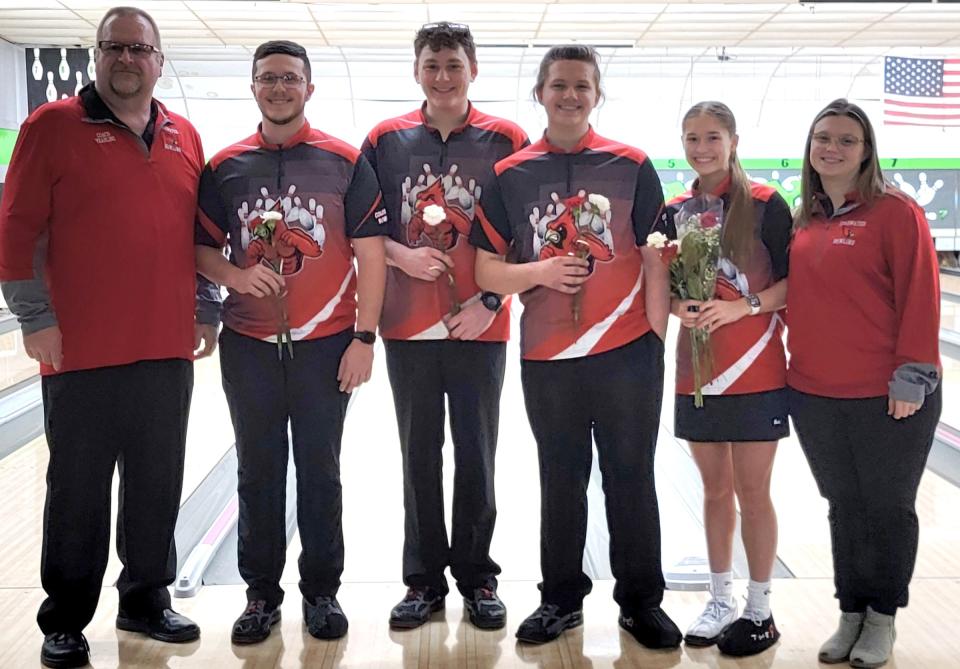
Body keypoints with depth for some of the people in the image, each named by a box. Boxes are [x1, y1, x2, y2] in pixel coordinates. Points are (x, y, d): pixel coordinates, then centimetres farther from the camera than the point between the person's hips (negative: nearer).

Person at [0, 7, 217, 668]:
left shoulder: (184, 137, 11)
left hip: (168, 351, 4)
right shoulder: (54, 126, -2)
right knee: (78, 493, 6)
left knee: (158, 487, 12)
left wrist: (206, 313, 11)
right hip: (82, 353, -4)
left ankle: (147, 600, 28)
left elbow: (202, 234, 15)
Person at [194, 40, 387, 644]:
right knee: (259, 474, 10)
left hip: (325, 344, -2)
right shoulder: (225, 167, 4)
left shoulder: (346, 162, -2)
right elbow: (202, 248, 8)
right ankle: (262, 594, 24)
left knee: (320, 473, 8)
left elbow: (369, 252, -4)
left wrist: (364, 338, -10)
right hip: (249, 346, 2)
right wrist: (236, 276, -14)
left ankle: (322, 591, 22)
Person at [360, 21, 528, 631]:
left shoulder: (506, 142, -1)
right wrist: (403, 257, -11)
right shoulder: (386, 141, 4)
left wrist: (490, 301, -10)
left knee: (476, 456, 7)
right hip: (408, 328, 2)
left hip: (479, 328, -1)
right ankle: (425, 580, 22)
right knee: (419, 457, 9)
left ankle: (477, 577, 21)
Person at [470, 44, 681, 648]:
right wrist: (539, 271, -16)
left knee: (631, 480, 8)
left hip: (628, 355, -1)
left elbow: (654, 259, 0)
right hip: (547, 360, 2)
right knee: (561, 483, 13)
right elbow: (488, 272, 3)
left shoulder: (632, 166, 0)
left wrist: (656, 339, -5)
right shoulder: (509, 175, 3)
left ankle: (642, 600, 23)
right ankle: (562, 599, 28)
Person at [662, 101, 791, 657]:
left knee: (753, 493, 3)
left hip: (756, 374, -4)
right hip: (697, 374, 4)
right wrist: (679, 305, -10)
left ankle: (759, 612, 18)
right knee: (715, 490, 14)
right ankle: (721, 600, 28)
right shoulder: (675, 210, 6)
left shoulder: (766, 204, -7)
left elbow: (791, 282, -8)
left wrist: (743, 305, -22)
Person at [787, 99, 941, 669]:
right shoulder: (804, 221, 7)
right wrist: (800, 363, 6)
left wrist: (912, 377, -15)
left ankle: (882, 618, 25)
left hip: (887, 397, -5)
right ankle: (851, 612, 29)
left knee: (888, 508, 9)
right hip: (815, 397, 5)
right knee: (844, 507, 16)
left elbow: (919, 298, -12)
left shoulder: (895, 211, -9)